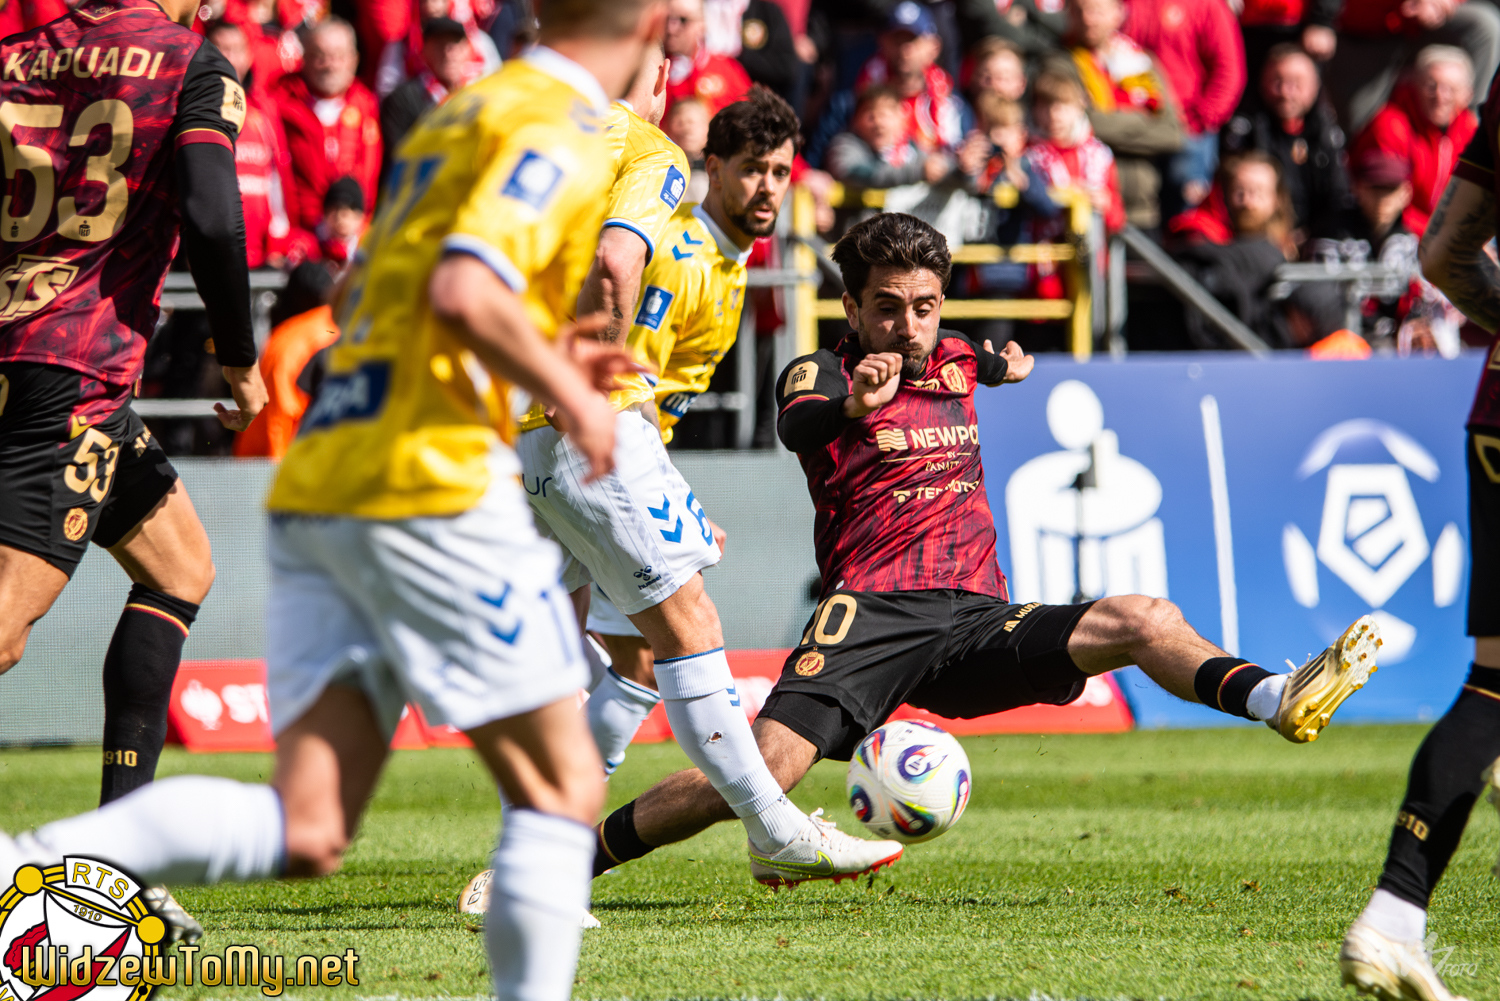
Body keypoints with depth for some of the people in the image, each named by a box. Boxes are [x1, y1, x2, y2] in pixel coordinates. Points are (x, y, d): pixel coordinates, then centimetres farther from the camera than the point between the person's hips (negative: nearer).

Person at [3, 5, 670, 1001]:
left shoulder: (468, 111, 23)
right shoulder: (561, 129, -6)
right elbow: (465, 291, -21)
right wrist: (569, 396, -7)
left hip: (317, 487, 8)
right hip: (431, 487, -8)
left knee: (303, 834, -2)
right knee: (561, 787, 4)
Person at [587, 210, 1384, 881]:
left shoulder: (954, 361, 21)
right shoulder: (824, 372, 2)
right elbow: (797, 425, -26)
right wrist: (854, 406, -44)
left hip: (976, 620, 6)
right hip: (871, 612, -5)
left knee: (1143, 620, -17)